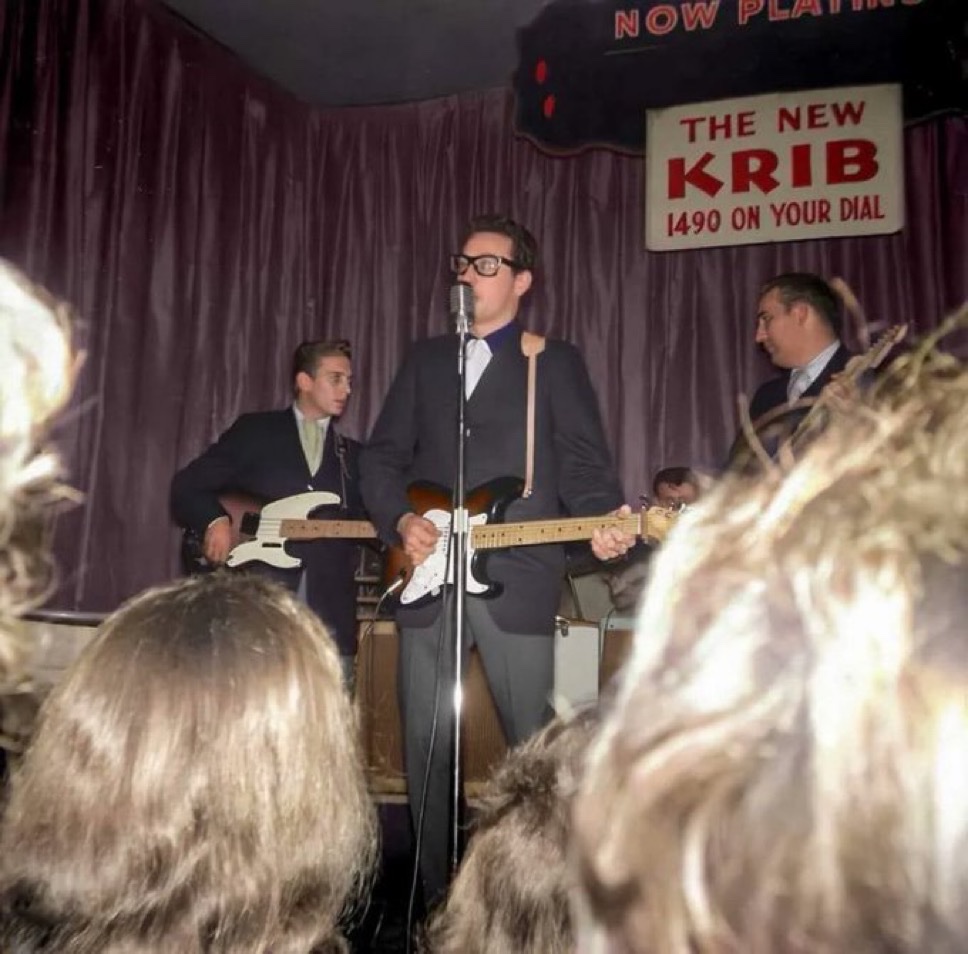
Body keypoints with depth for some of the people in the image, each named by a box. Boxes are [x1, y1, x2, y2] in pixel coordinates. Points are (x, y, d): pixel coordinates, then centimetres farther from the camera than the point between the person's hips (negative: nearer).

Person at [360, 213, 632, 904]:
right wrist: (401, 520, -5)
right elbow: (383, 456, 13)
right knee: (425, 744, 9)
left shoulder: (557, 362, 6)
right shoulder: (426, 359, 16)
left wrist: (604, 522, -21)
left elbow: (584, 462, -2)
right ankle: (436, 888, 27)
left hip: (518, 579, -3)